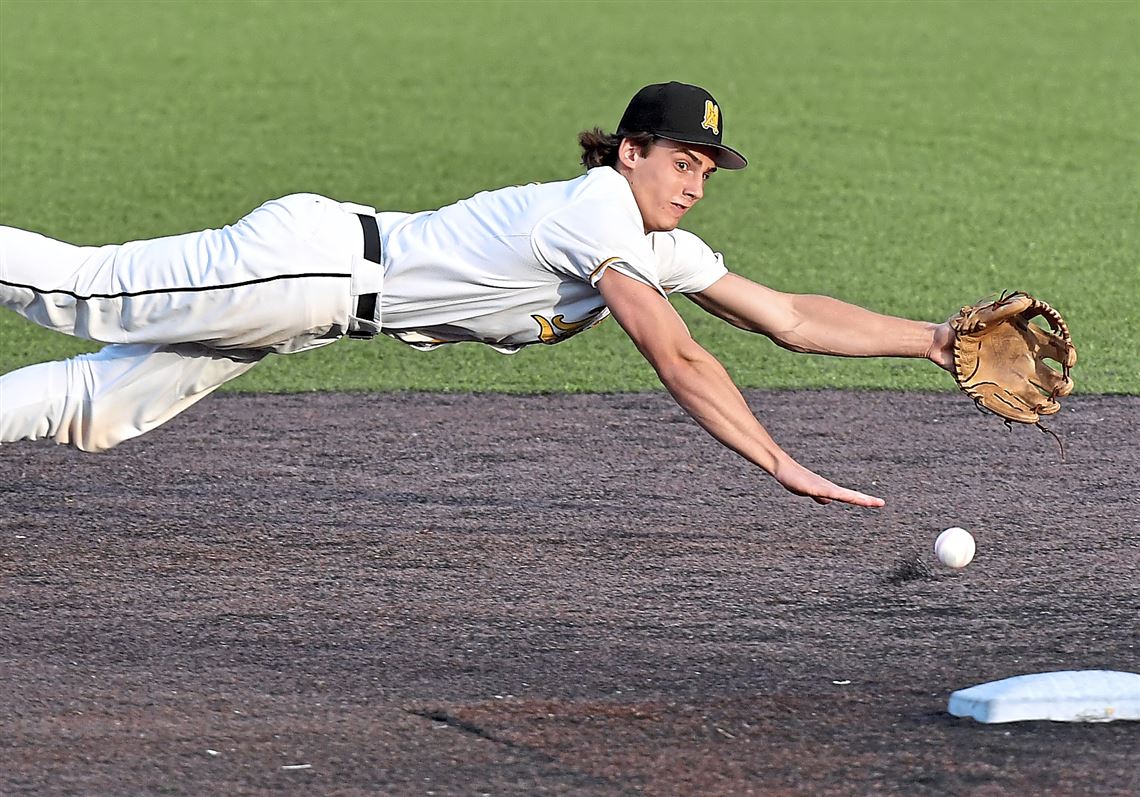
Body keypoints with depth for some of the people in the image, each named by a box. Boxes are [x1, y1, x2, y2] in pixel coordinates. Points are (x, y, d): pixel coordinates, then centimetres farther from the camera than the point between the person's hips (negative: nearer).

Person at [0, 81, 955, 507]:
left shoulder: (664, 249, 8)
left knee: (91, 409, 5)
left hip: (333, 294, 8)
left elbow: (790, 318, 12)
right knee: (79, 288, -9)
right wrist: (785, 467, -28)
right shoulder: (598, 211, -20)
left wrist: (935, 338, 6)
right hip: (313, 259, -8)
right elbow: (677, 361, -26)